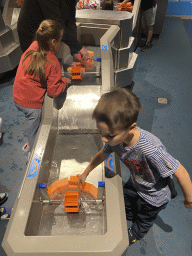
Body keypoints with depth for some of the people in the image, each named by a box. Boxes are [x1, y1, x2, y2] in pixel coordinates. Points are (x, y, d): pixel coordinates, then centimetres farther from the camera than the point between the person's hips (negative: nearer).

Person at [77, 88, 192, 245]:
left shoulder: (151, 149, -48)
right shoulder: (116, 139, -27)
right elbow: (103, 154, -4)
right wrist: (85, 173, 10)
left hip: (155, 194, -3)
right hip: (135, 184, 4)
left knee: (144, 218, 27)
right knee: (126, 212, 27)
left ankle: (135, 235, 61)